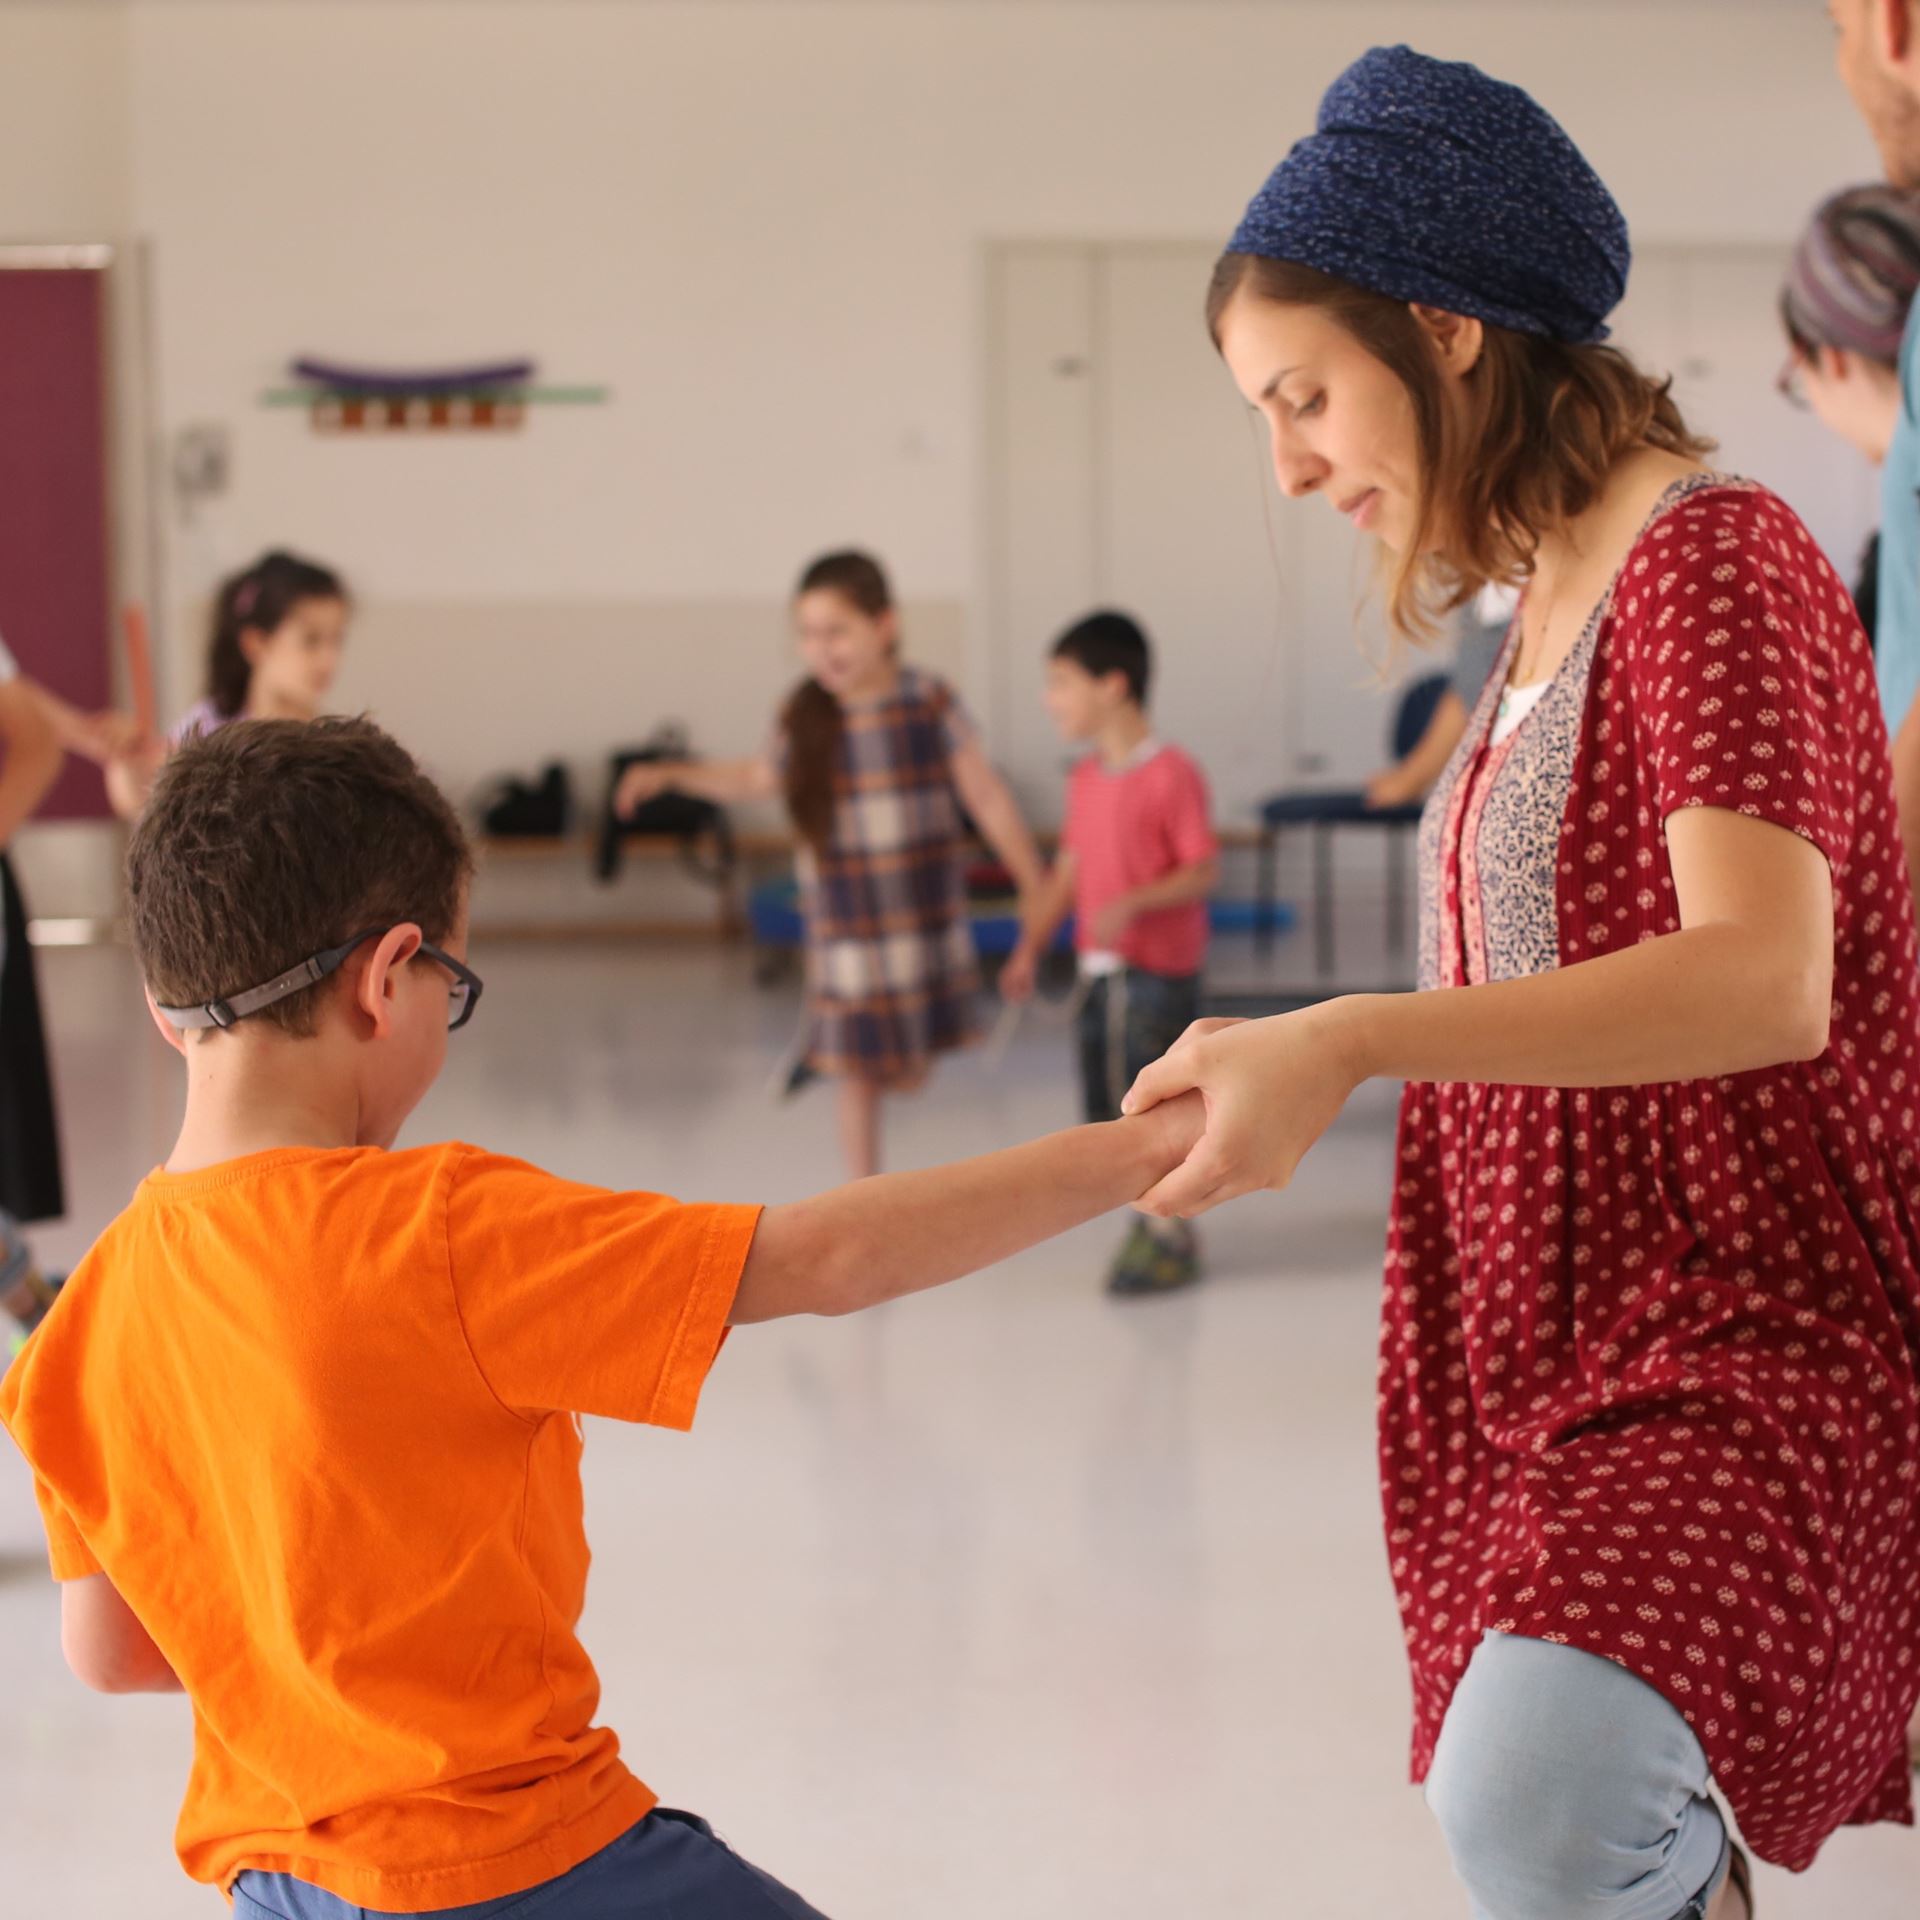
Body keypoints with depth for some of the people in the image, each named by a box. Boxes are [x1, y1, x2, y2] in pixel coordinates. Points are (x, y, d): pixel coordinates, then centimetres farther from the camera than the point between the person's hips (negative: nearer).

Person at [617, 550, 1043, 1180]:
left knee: (911, 1077, 5)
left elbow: (987, 798, -5)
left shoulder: (929, 702, -9)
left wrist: (1035, 887, -6)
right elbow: (757, 778, 18)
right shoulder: (806, 717, -2)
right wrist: (669, 775, 10)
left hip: (925, 915, -1)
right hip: (844, 930, 1)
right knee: (857, 1075, 5)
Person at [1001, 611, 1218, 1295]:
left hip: (1158, 972, -7)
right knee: (1107, 1107, 11)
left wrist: (1136, 903, -27)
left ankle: (1170, 1233, 12)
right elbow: (1068, 871, 12)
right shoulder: (1086, 778, 9)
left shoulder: (1171, 775, -14)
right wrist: (1030, 945, 5)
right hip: (1100, 969, 7)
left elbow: (1205, 870, -15)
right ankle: (1148, 1219, 25)